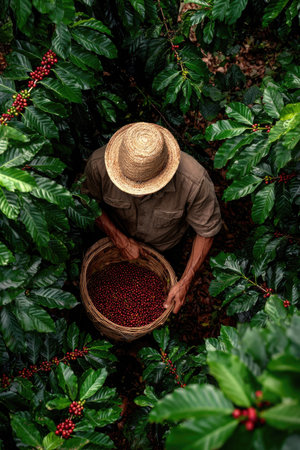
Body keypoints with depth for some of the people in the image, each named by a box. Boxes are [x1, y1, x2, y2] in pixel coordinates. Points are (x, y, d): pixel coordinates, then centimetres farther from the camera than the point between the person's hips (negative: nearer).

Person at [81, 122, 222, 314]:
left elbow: (207, 230, -26)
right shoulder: (99, 164, -41)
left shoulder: (194, 181, -44)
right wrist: (121, 240, -24)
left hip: (163, 244, -1)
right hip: (121, 232, 1)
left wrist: (185, 282, -26)